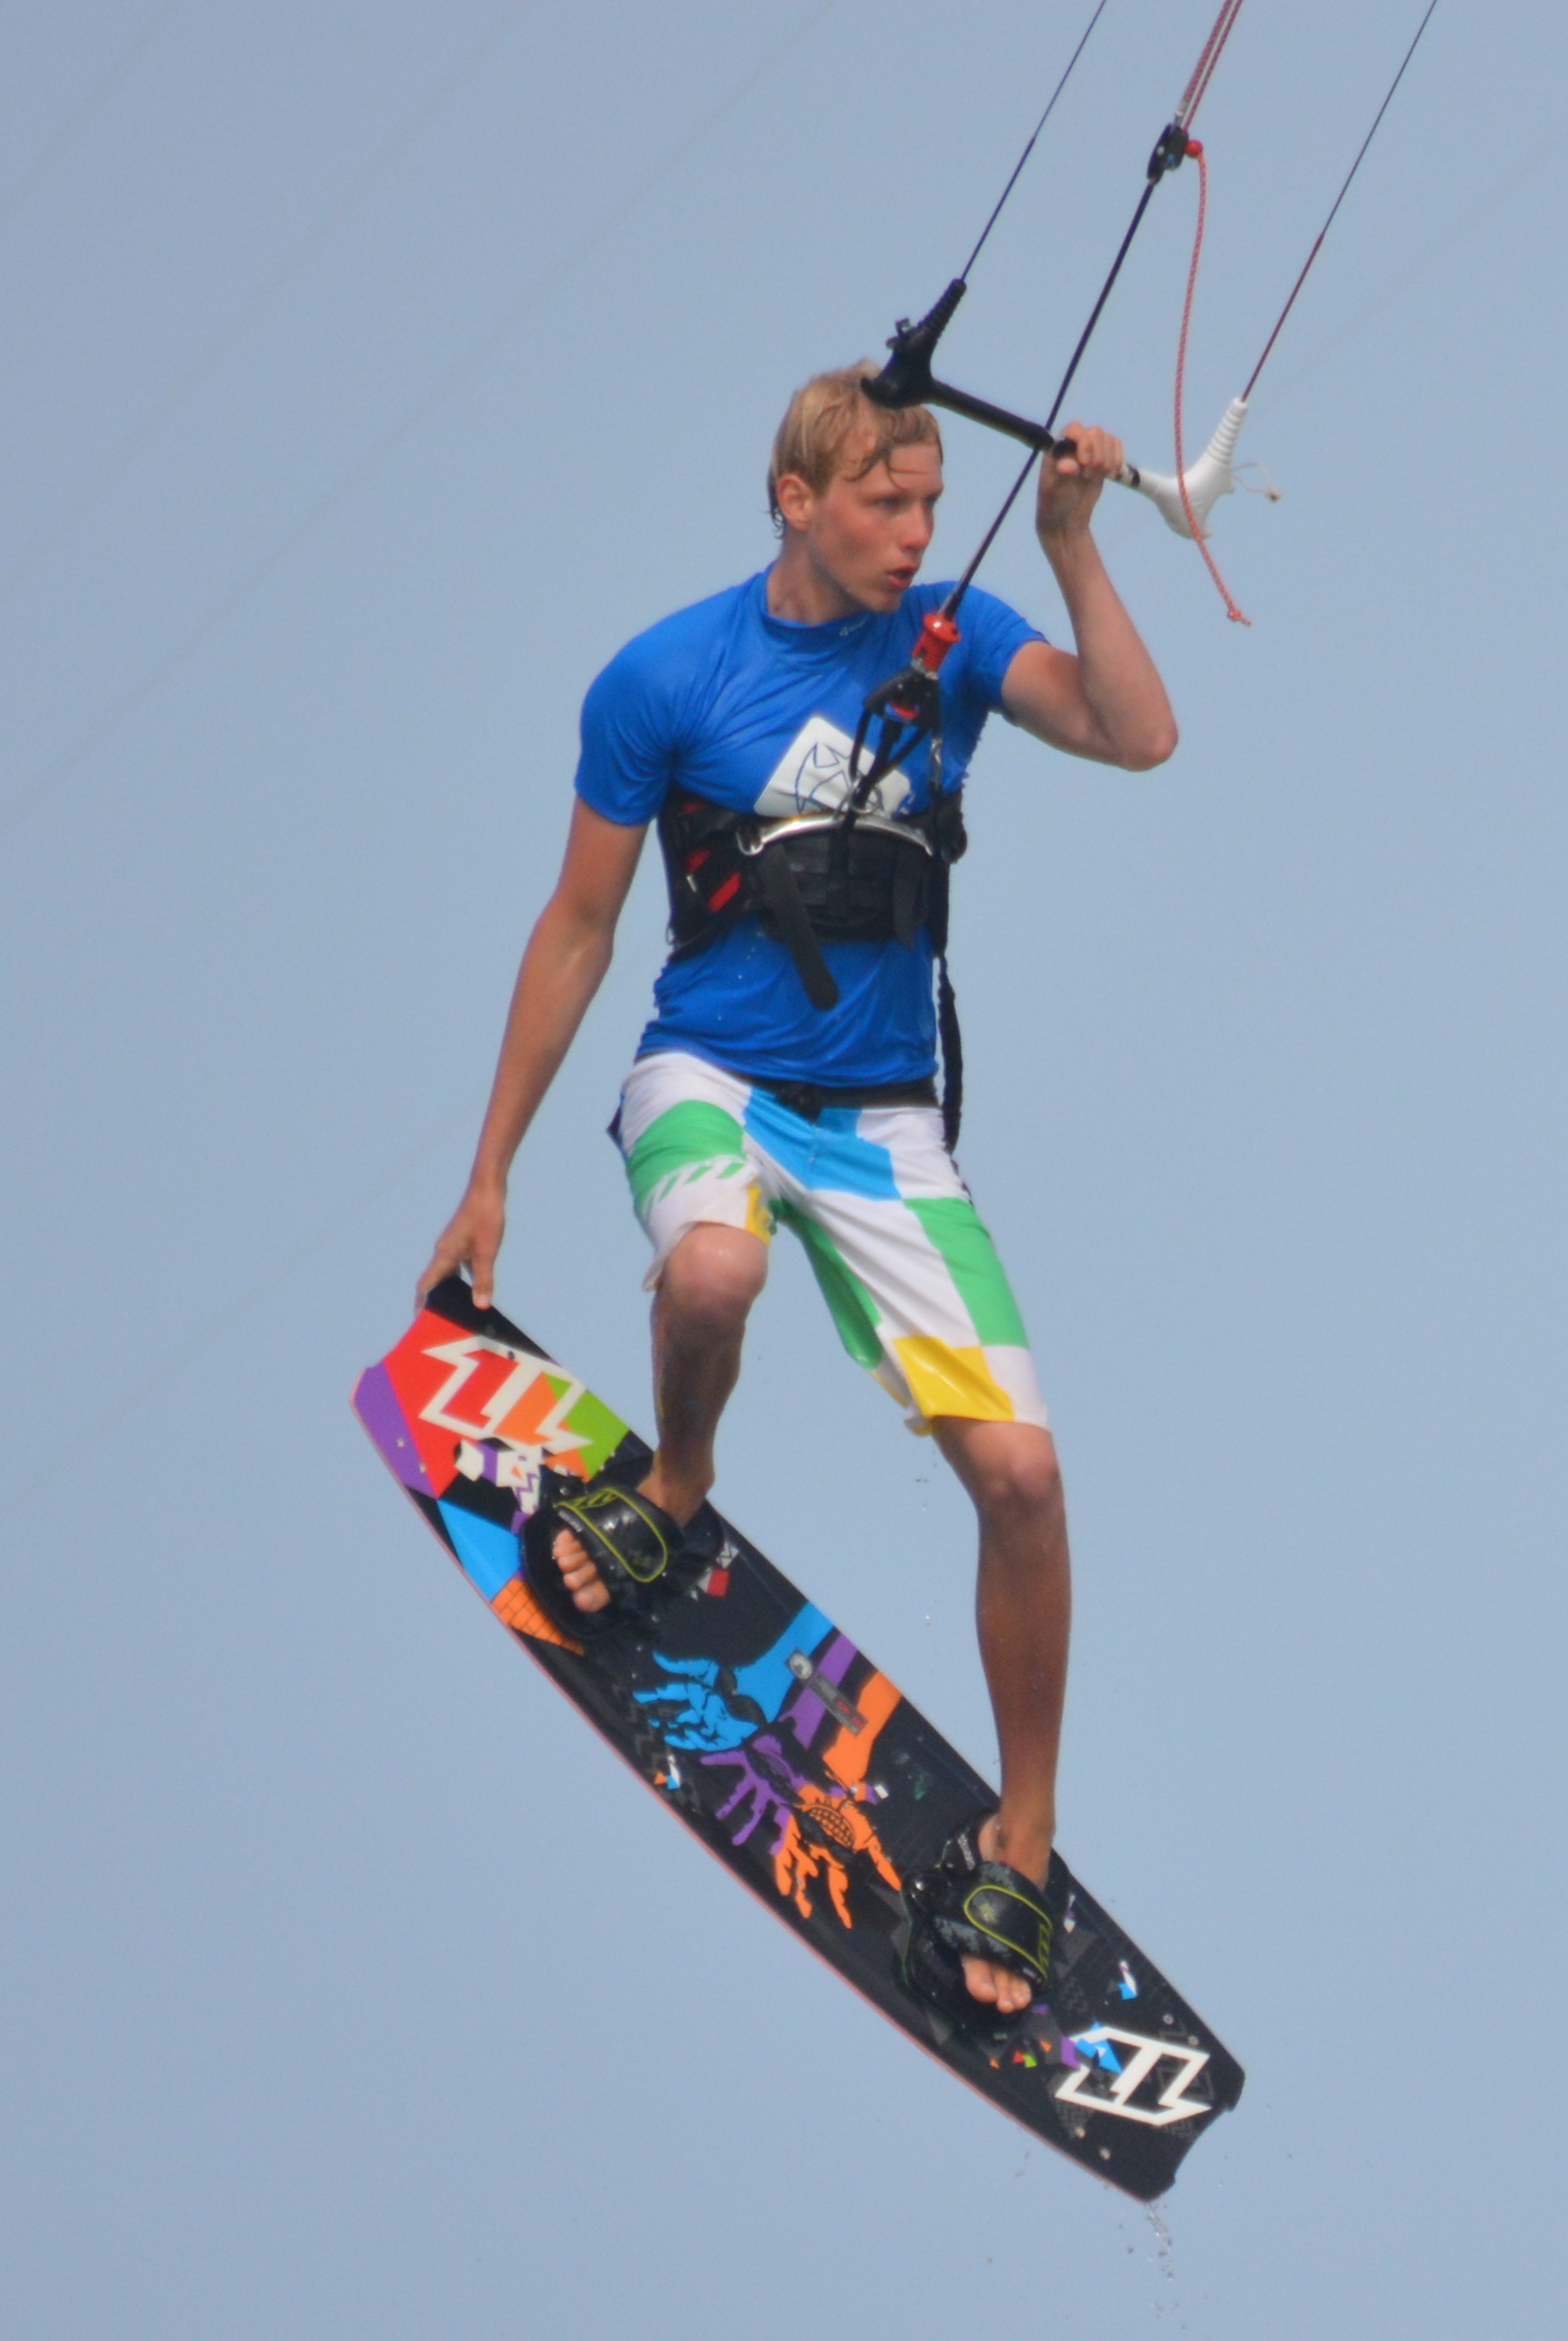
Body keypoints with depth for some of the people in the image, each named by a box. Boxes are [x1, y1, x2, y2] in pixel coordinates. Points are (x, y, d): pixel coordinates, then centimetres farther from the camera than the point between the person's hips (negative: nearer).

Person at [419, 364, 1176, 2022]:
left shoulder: (952, 638, -1)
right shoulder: (667, 678, -7)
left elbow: (1137, 738, -16)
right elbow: (577, 925, 1)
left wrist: (1072, 548, -23)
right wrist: (489, 1177, 3)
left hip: (880, 1119, 2)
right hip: (710, 1076, -2)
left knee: (1019, 1469, -13)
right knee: (713, 1267, -39)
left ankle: (1020, 1843, 6)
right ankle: (676, 1490, -4)